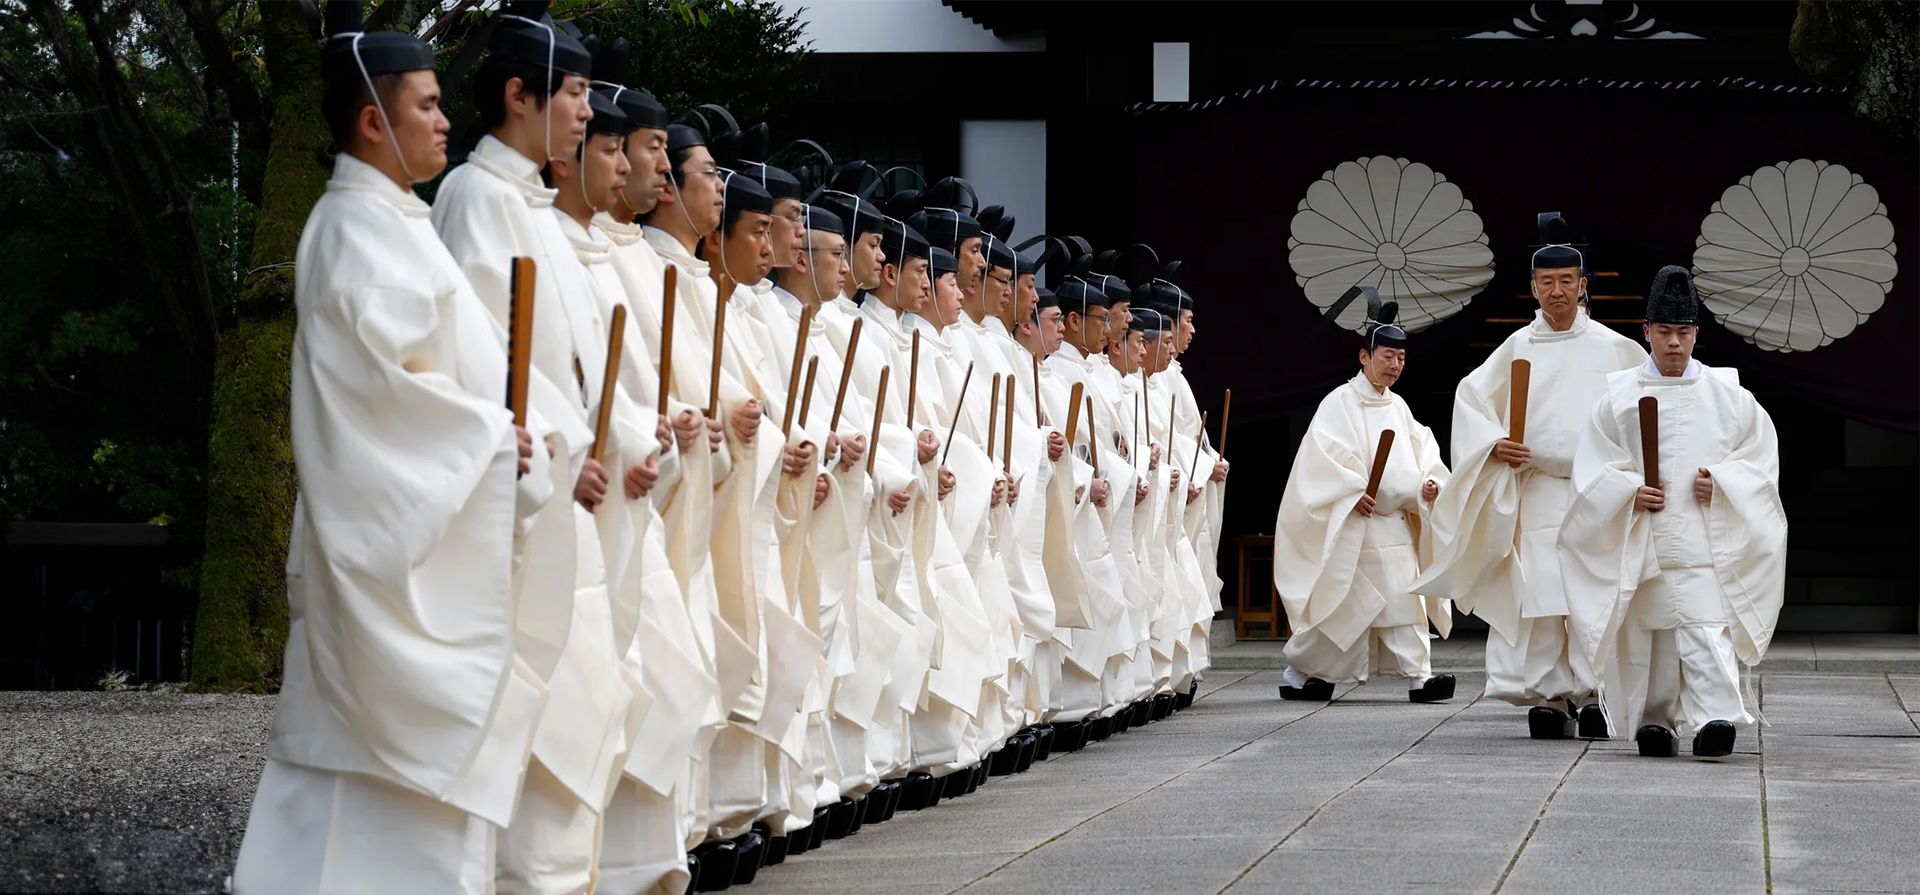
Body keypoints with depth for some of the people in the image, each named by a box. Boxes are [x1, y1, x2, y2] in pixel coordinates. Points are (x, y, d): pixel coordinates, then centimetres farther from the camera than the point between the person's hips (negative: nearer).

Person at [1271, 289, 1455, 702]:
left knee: (1404, 598, -1)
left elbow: (1419, 455, 16)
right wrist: (1352, 493, -23)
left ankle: (1418, 675, -5)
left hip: (1395, 524, 6)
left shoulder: (1397, 406, 14)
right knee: (1338, 601, -2)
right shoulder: (1341, 402, -8)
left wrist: (1426, 484, -3)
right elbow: (1323, 456, -16)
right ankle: (1299, 673, 12)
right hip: (1353, 524, -6)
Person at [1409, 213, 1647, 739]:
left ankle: (1593, 692, -1)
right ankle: (1546, 696, -1)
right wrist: (1494, 443, -5)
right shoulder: (1517, 348, 7)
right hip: (1536, 492, 1)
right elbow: (1471, 399, 11)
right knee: (1539, 593, -5)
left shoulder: (1614, 350, 5)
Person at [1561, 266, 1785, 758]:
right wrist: (1630, 491, -11)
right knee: (1646, 631, 5)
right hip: (1639, 541, 1)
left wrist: (1721, 483, -8)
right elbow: (1592, 467, 6)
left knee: (1705, 626, -15)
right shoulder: (1619, 396, 6)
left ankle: (1715, 717, -23)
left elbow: (1760, 458, 9)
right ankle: (1652, 719, 18)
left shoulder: (1726, 395, 6)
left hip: (1705, 538, -1)